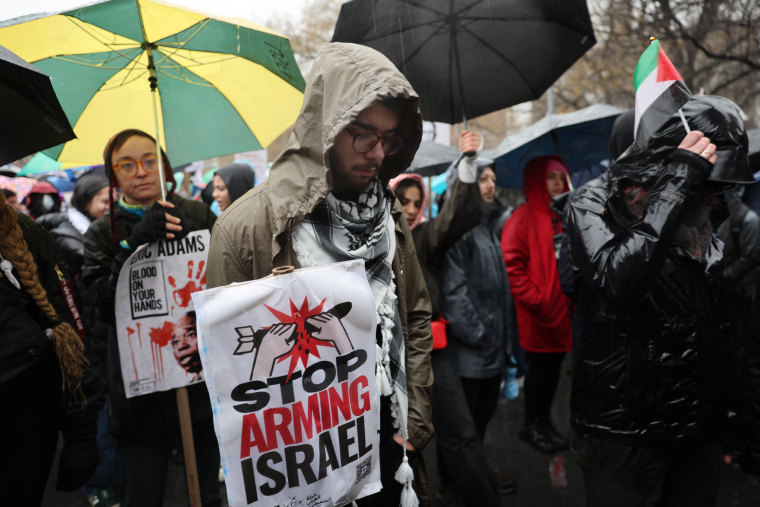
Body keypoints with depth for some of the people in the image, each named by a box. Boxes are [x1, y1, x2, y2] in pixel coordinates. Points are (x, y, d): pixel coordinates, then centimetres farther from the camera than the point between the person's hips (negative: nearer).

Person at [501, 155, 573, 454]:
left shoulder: (564, 217, 13)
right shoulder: (524, 218, -9)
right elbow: (511, 264, -16)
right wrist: (534, 298, -17)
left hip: (562, 311, 6)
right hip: (536, 314, -6)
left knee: (554, 366, 14)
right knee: (538, 367, 5)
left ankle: (544, 422, 29)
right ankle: (532, 425, 22)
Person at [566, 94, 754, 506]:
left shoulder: (706, 215, 9)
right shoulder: (596, 206, -8)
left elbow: (722, 314, 17)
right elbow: (618, 284, -28)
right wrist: (678, 184, -25)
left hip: (700, 427, 6)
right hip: (623, 428, -6)